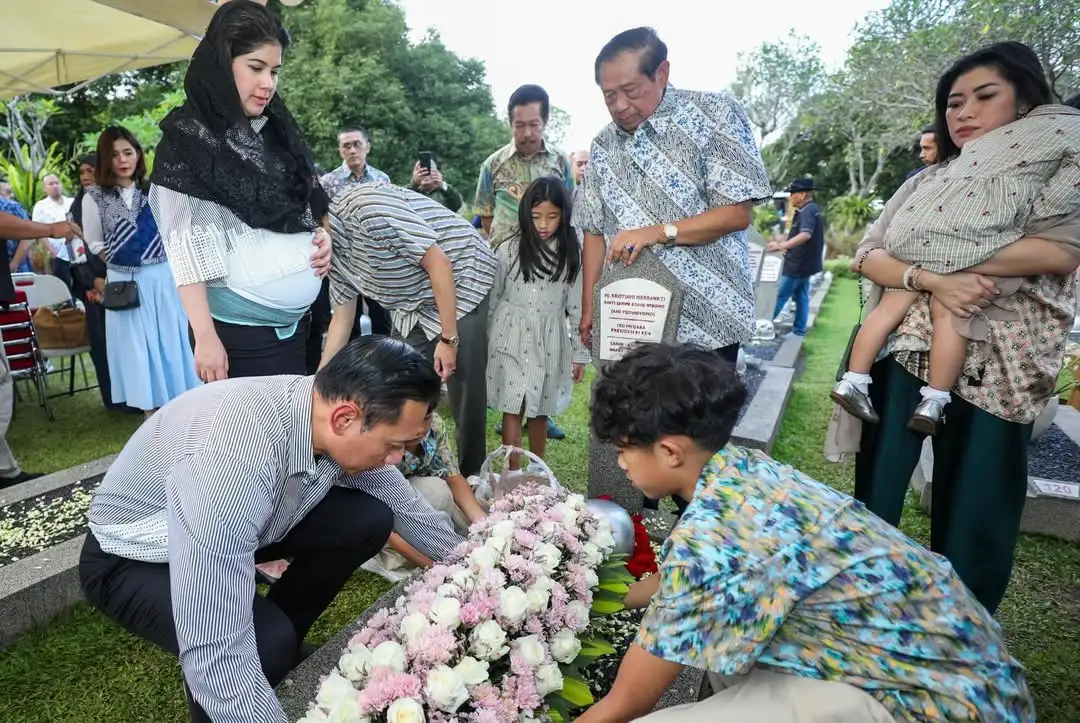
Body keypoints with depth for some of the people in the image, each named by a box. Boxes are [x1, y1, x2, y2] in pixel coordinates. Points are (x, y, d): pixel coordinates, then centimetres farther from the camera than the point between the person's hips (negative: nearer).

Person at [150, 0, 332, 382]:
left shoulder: (278, 130, 11)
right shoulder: (188, 138, -6)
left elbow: (308, 203, 21)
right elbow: (186, 245, -12)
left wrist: (323, 234, -1)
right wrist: (205, 336, -17)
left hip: (302, 321, 6)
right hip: (239, 330, -5)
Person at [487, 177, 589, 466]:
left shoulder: (572, 255, -1)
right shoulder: (509, 250, -4)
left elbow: (577, 307, 1)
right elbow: (491, 300, 2)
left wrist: (580, 353, 2)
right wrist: (484, 345, 4)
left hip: (549, 343, 1)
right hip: (511, 339, -1)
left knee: (540, 412, 13)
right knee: (513, 410, 2)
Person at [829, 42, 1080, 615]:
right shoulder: (926, 182, 14)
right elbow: (867, 256, 2)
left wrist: (945, 257, -14)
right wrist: (931, 281, -15)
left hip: (993, 372, -2)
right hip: (902, 354, 2)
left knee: (973, 515, 6)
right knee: (874, 496, 5)